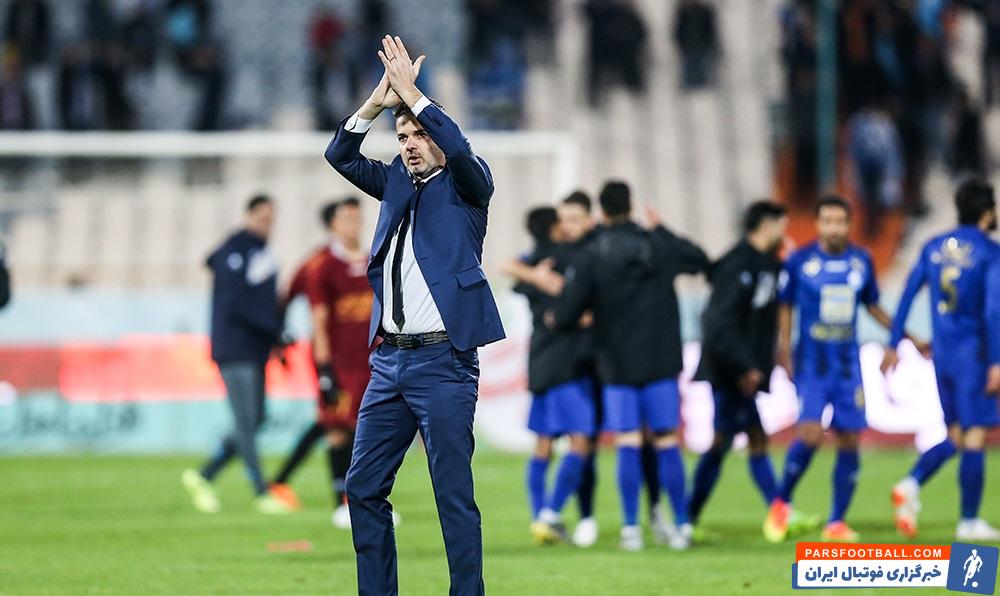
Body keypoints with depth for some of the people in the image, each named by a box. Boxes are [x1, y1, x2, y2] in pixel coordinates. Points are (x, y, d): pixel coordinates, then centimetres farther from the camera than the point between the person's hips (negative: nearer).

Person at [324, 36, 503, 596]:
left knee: (454, 495, -5)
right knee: (364, 487, 7)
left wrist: (411, 92, -15)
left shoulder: (467, 185, 1)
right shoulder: (397, 182, 17)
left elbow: (459, 148, -19)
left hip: (444, 360, -6)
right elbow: (340, 155, 11)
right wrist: (378, 101, -1)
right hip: (389, 359, 7)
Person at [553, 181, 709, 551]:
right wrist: (661, 231, 26)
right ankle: (681, 526, 5)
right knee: (667, 443, 4)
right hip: (660, 363, 1)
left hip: (617, 367, -1)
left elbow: (568, 315, -9)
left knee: (627, 445, 1)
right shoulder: (657, 247, 0)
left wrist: (556, 319, 15)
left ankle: (631, 528, -1)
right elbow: (701, 261, 18)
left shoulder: (591, 259, -7)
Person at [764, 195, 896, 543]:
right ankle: (782, 502, 5)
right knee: (810, 433, -18)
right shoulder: (799, 261, -4)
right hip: (812, 364, -4)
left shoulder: (861, 261, 6)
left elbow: (872, 306, 19)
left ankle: (836, 523, 9)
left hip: (848, 364, 4)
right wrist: (783, 349, -4)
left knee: (849, 441, 0)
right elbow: (784, 307, 5)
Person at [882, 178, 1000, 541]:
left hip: (942, 355, 6)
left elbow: (908, 294, 9)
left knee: (956, 437, 14)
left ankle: (911, 484, -10)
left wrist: (893, 345, 13)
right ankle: (970, 522, 1)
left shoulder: (934, 248, 9)